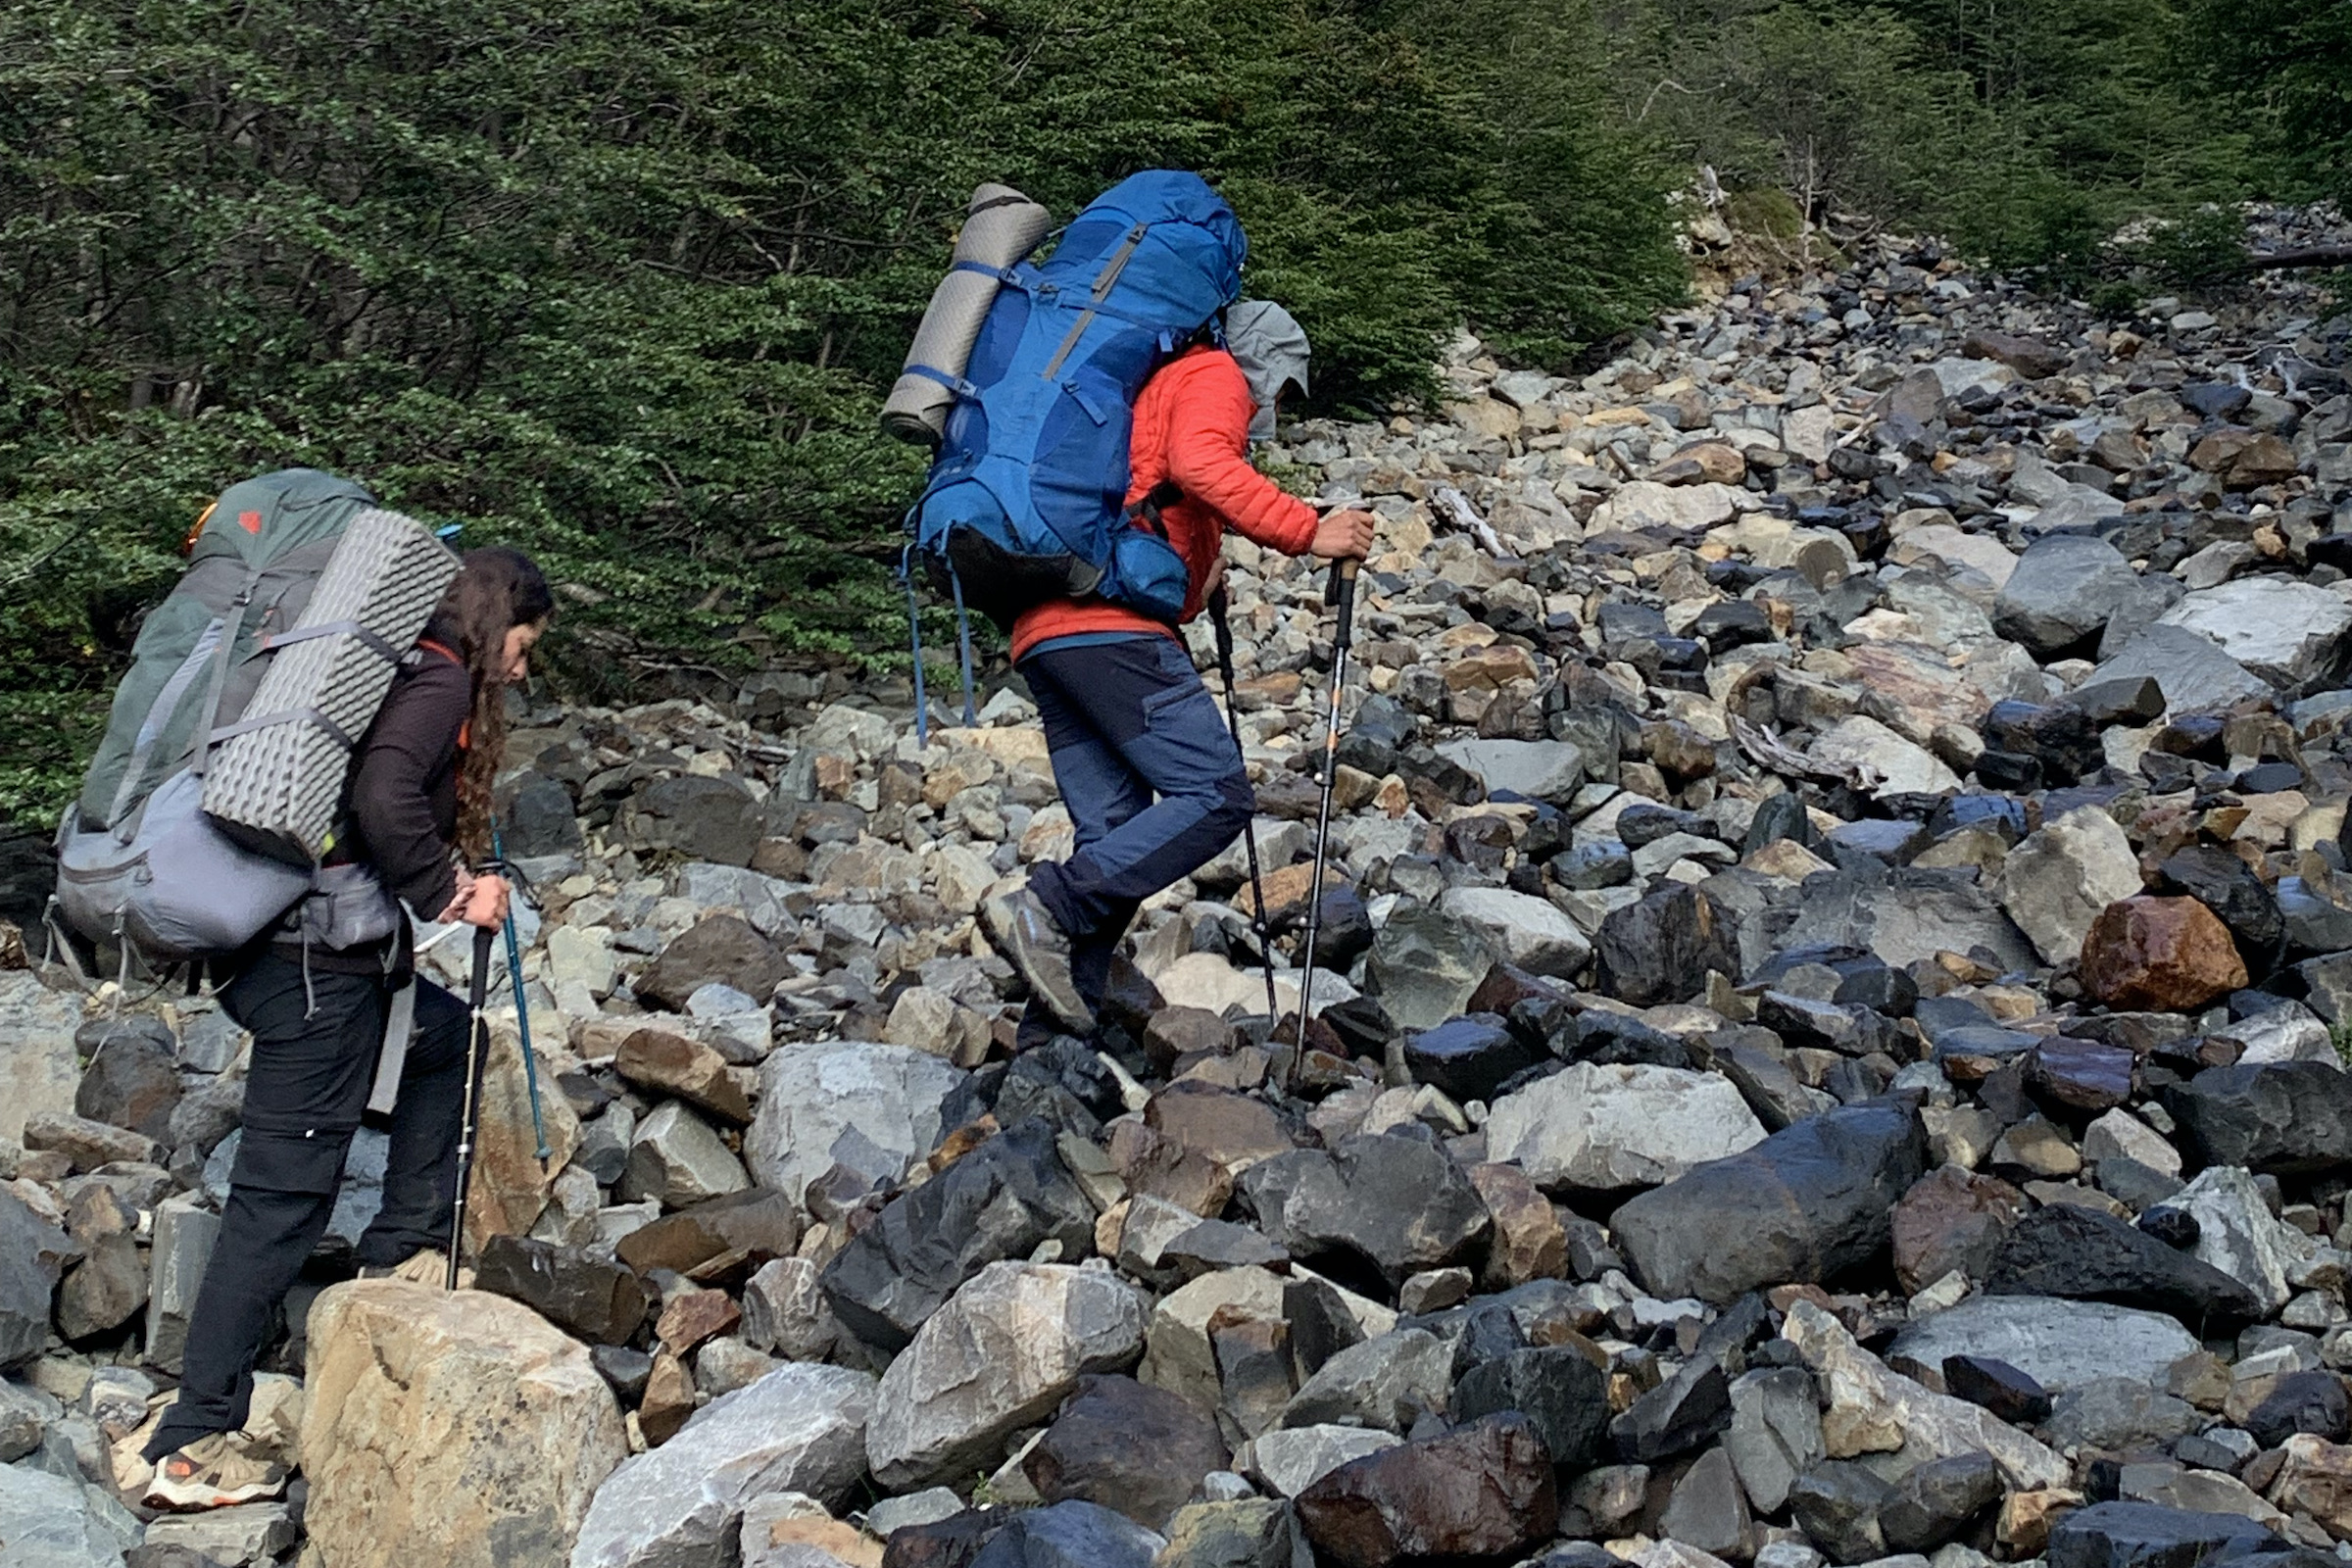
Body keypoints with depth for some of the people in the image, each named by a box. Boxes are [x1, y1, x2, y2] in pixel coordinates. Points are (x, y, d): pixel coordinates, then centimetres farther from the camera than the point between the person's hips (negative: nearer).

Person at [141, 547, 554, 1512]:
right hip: (314, 967, -10)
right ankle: (195, 1442, 0)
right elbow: (384, 799, -25)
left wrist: (450, 882, 14)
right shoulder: (441, 680, -8)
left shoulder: (398, 668, 19)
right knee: (283, 1193, -5)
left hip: (325, 951, 10)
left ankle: (404, 1251, 29)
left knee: (450, 1039, 28)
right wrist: (449, 895, -13)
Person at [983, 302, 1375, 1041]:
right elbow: (1199, 463, -14)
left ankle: (1049, 1034, -1)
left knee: (1114, 835, 6)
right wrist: (1306, 532, -15)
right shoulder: (1215, 375, 8)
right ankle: (1045, 908, -21)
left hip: (1043, 633, 9)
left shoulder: (1150, 388, 36)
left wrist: (1198, 580, 29)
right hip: (1111, 623, -9)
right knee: (1216, 795, -12)